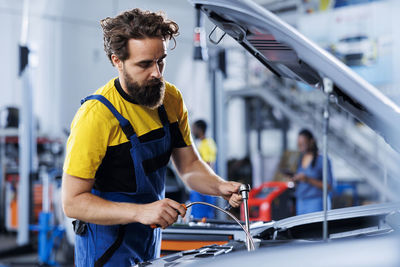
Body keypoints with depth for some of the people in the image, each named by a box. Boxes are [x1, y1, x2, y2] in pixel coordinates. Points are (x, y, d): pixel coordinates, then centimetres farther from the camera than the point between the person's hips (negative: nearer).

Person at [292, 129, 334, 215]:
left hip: (317, 202, -6)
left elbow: (329, 186, -10)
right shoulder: (301, 159, 12)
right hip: (301, 202, 6)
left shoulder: (322, 160, -8)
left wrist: (308, 180, -19)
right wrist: (295, 179, 0)